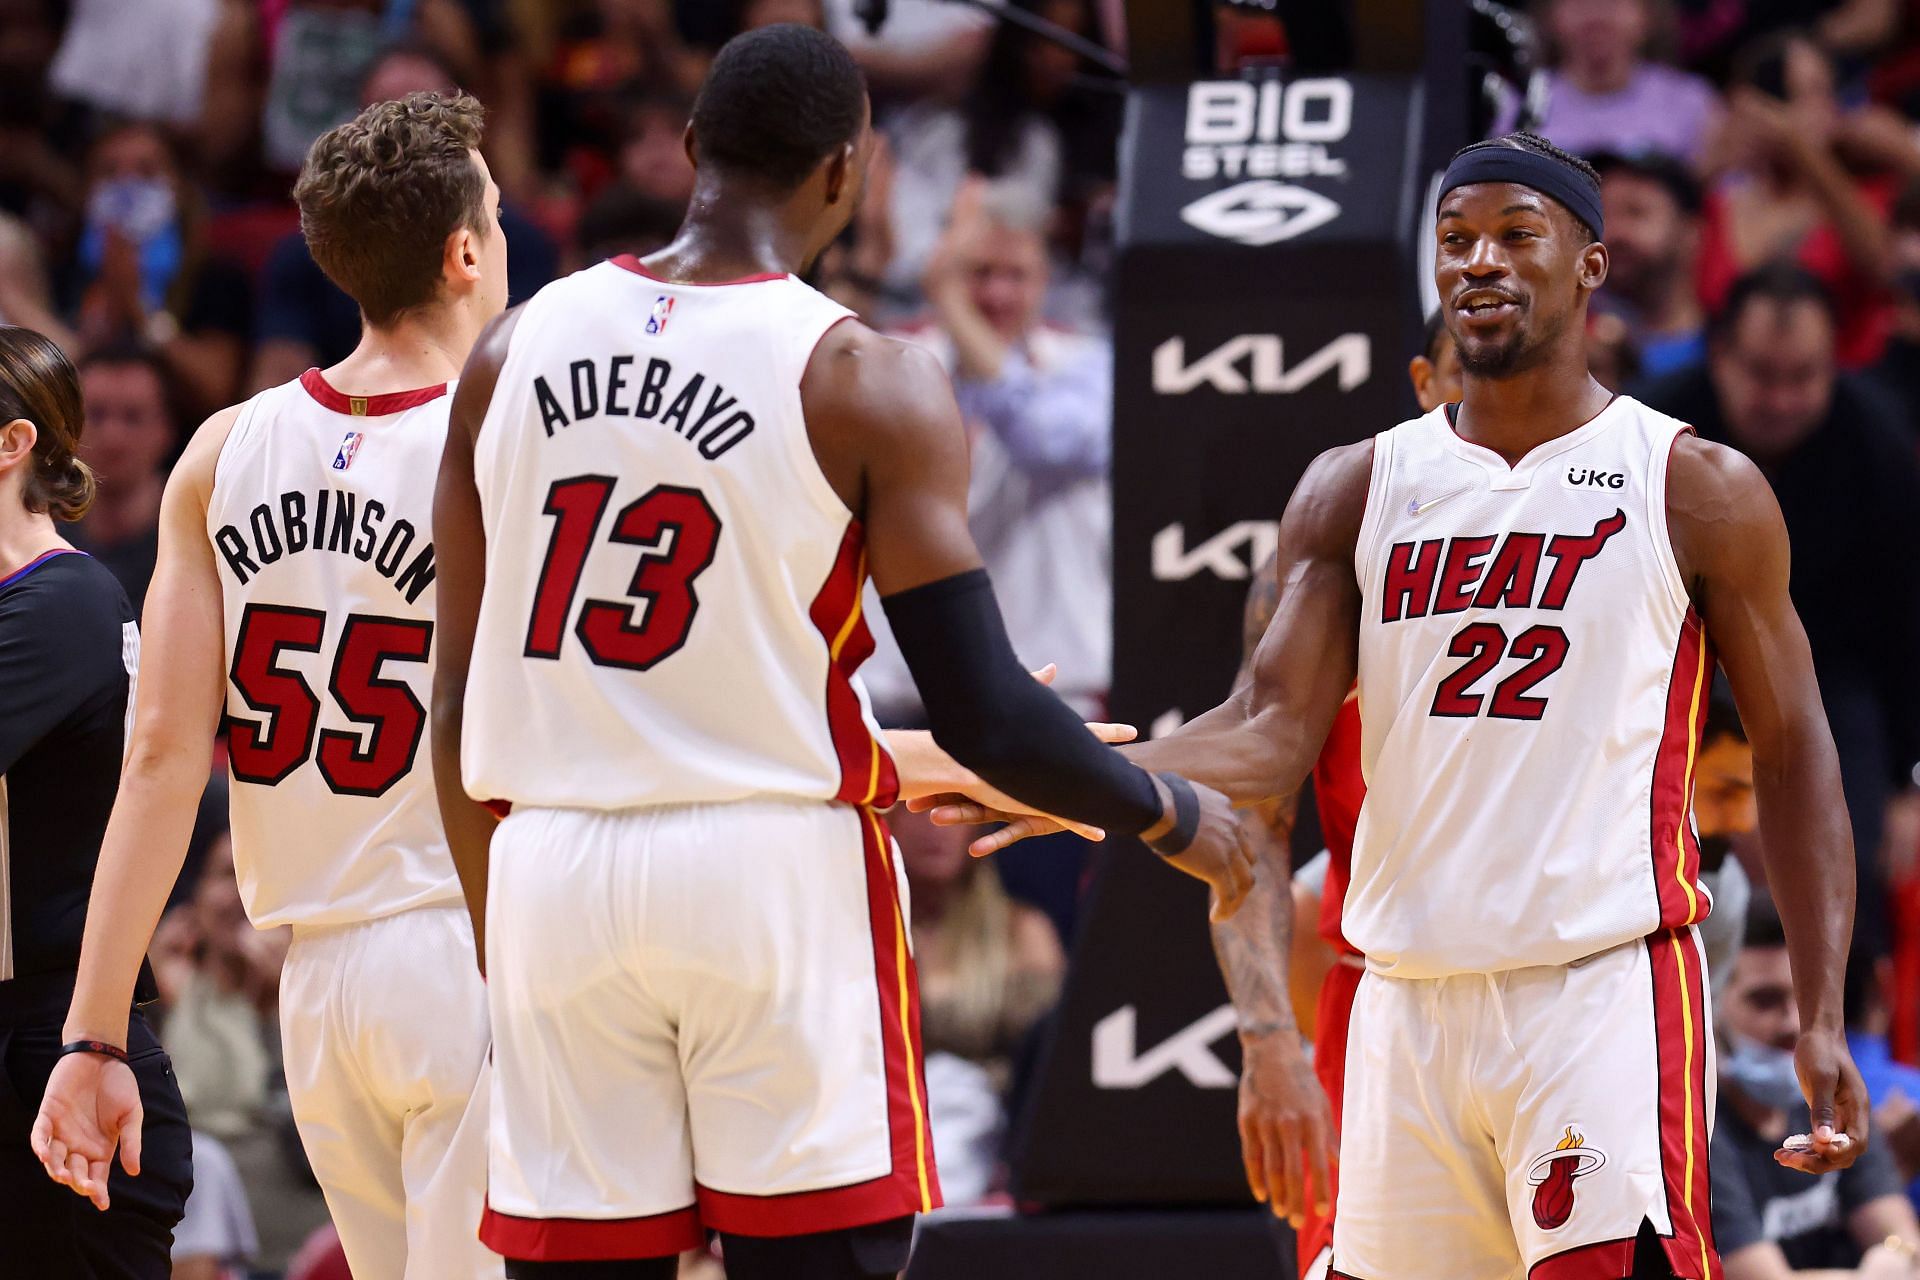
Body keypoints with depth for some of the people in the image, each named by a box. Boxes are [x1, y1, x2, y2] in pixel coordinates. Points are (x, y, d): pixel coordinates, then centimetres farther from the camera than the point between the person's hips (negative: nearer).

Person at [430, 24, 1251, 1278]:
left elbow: (460, 700, 11)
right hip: (773, 867, -4)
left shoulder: (514, 350, 7)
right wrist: (1170, 814, 7)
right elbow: (982, 715, -10)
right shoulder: (867, 384, -6)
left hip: (552, 878, 4)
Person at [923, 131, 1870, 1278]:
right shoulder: (1358, 490, 11)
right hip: (1407, 999, 4)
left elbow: (1793, 755, 4)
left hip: (1606, 984, -4)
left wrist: (1823, 1019, -4)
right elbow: (1273, 736, 3)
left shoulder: (1700, 489, 3)